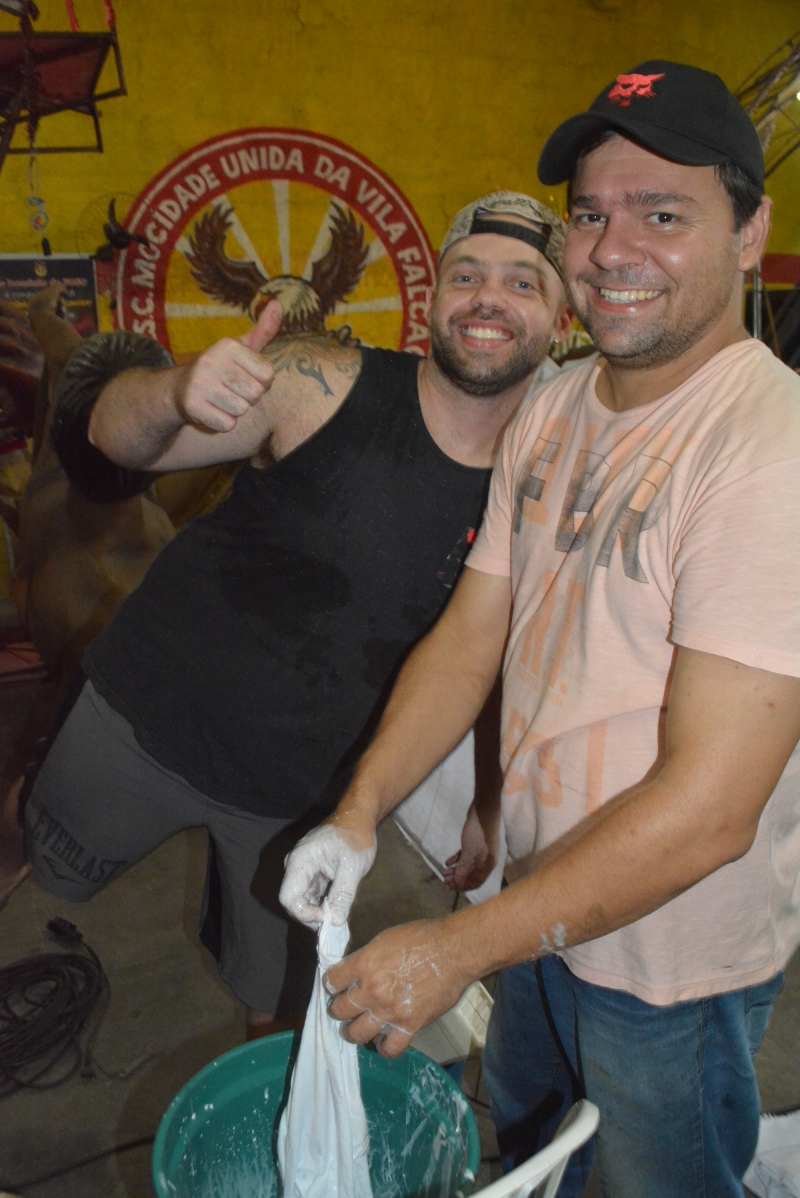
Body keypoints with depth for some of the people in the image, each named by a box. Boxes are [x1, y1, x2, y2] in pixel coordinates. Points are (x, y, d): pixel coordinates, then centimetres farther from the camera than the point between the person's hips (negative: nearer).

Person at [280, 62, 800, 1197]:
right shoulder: (551, 412, -2)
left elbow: (708, 807, -30)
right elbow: (471, 635, 0)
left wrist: (459, 949, -25)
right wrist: (359, 812, -11)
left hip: (674, 958, -6)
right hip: (544, 894, 7)